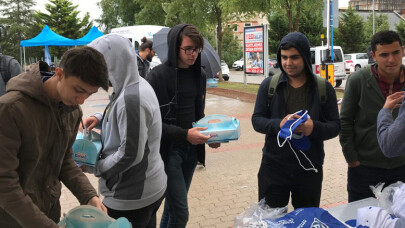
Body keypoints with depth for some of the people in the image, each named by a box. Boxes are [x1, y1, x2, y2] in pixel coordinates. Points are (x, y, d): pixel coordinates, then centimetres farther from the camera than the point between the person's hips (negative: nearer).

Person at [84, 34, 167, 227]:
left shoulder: (131, 99, -28)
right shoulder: (137, 84, 1)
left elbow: (130, 155, -26)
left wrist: (95, 166, -12)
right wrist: (100, 118, 2)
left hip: (131, 197, -9)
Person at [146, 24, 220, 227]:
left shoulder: (199, 75, 7)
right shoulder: (158, 76, -12)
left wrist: (208, 134, -1)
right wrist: (184, 134, -24)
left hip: (191, 150, 6)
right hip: (168, 150, -6)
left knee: (173, 207, 16)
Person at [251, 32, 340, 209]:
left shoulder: (323, 88, 1)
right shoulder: (269, 85, 1)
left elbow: (335, 125, 1)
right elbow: (256, 120, 0)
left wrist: (314, 128, -22)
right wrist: (278, 124, -21)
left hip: (309, 169, 1)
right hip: (273, 166, 0)